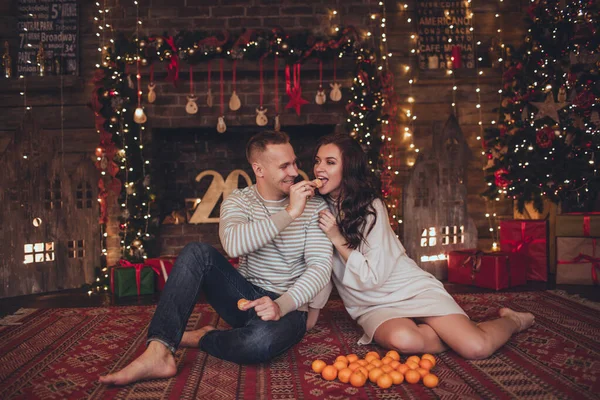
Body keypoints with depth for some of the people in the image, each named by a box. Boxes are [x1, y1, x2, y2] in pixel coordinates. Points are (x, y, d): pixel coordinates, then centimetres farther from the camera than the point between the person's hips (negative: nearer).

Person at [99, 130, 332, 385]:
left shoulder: (314, 206, -5)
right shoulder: (238, 201, -2)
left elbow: (321, 266, -14)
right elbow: (232, 245, -25)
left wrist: (281, 305, -29)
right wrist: (289, 213, -30)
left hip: (288, 307, -2)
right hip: (245, 297, 2)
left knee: (258, 343, -39)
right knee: (197, 253, -24)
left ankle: (200, 338, -6)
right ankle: (158, 353, -32)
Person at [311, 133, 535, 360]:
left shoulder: (370, 207, -10)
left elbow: (373, 276, -15)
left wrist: (338, 239, -20)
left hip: (413, 289, -2)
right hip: (374, 307, 2)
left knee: (477, 347, -21)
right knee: (401, 339, -36)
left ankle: (512, 321, 14)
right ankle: (454, 335, -5)